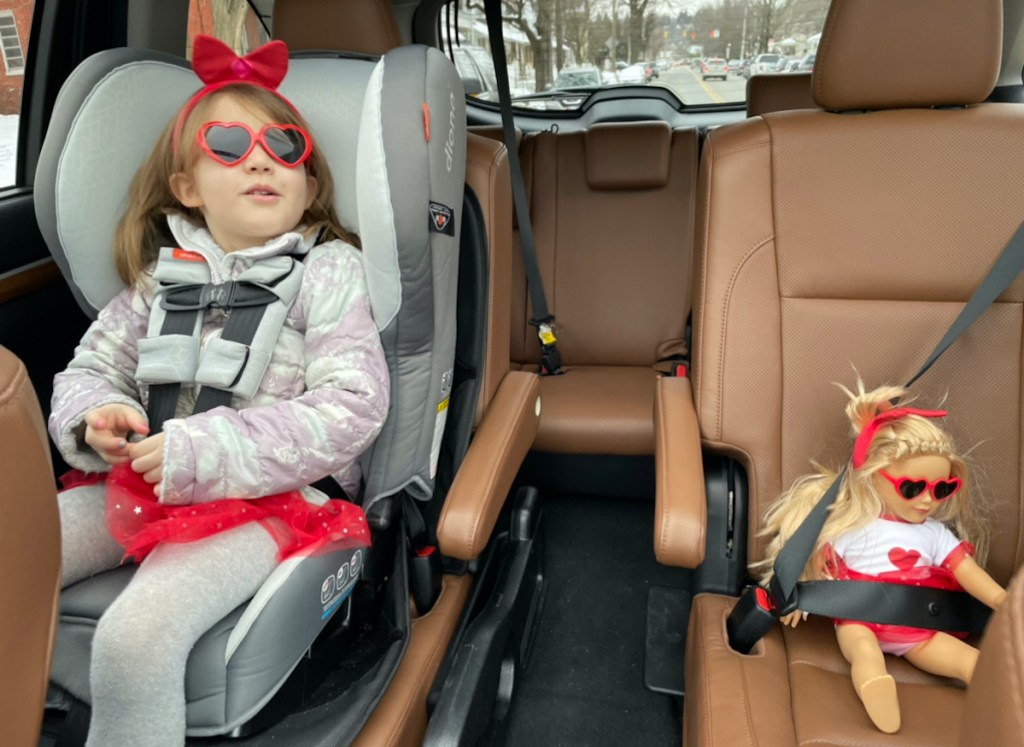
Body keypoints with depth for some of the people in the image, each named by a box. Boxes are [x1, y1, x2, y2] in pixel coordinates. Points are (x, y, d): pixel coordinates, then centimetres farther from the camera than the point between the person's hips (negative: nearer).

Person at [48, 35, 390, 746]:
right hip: (139, 482, 6)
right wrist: (96, 419, -6)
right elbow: (89, 368, 20)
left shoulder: (328, 271, -2)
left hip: (270, 498, -5)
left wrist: (206, 453, -18)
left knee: (136, 634, -28)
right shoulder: (164, 273, 12)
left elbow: (353, 408, -12)